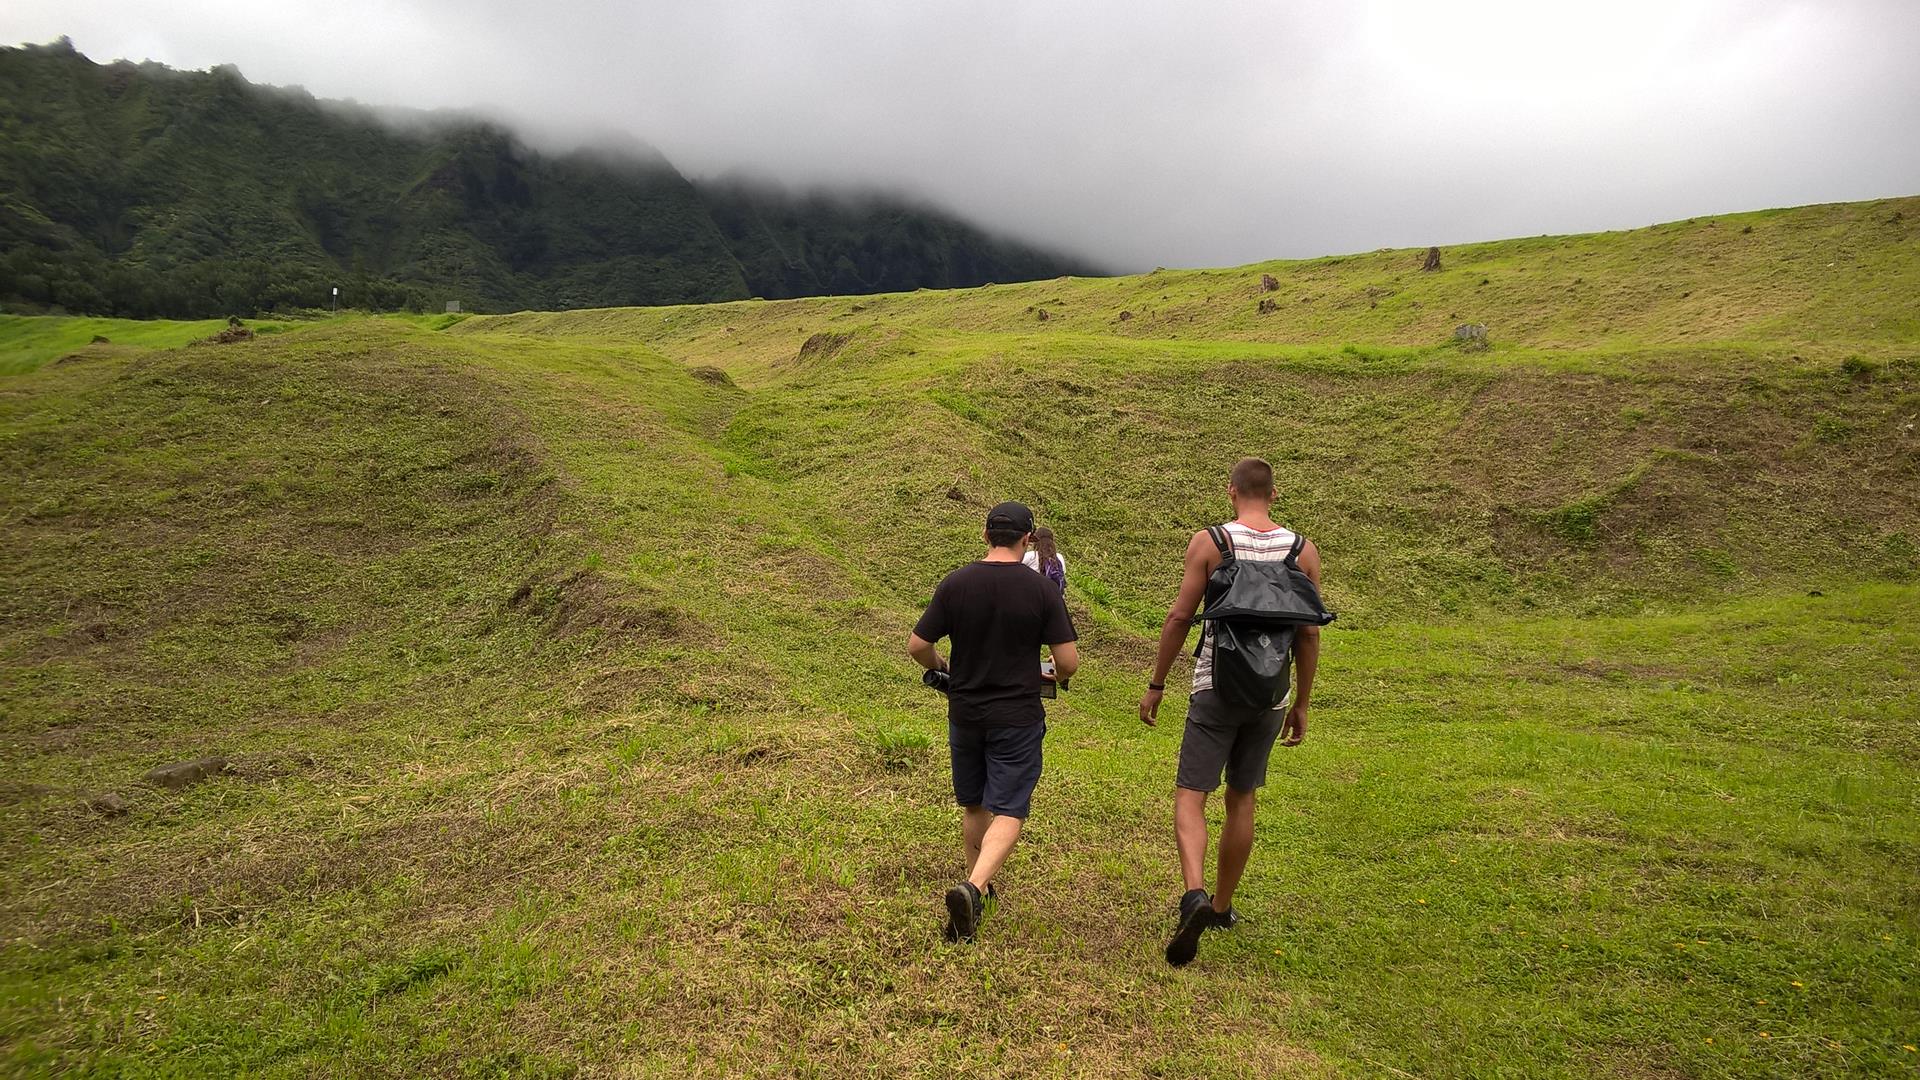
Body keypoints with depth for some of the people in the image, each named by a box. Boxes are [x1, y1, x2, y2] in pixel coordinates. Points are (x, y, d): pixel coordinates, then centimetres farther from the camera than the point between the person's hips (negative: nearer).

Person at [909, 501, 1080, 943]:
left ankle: (979, 885, 34)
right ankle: (973, 887, -21)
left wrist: (940, 669, 18)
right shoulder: (1041, 589, -9)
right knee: (1008, 812, 0)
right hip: (1017, 717, -3)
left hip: (964, 713, 3)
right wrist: (1058, 676, 13)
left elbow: (916, 646, -3)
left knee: (973, 806, 20)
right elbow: (1068, 661, -10)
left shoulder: (955, 584, -4)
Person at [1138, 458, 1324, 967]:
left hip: (1215, 690, -3)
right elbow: (1309, 634, 3)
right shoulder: (1303, 551, 2)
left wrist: (1156, 685, 2)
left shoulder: (1208, 542, -7)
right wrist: (1302, 704, 13)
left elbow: (1180, 617, -7)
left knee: (1190, 796, 1)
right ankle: (1222, 907, 27)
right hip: (1269, 695, 4)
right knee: (1242, 800, 16)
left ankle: (1195, 894, -22)